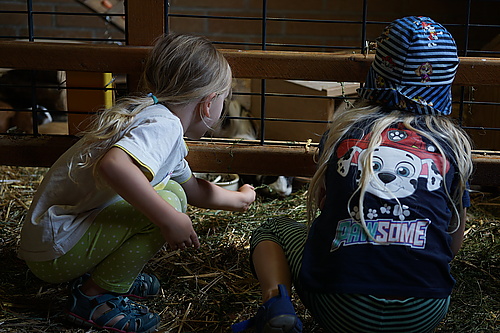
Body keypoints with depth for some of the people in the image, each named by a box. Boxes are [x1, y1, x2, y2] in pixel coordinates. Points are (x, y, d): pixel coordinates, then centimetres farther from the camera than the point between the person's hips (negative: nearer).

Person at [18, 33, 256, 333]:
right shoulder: (163, 125, -19)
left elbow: (193, 189, 30)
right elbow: (112, 165, -40)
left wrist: (239, 199, 43)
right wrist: (169, 218, -32)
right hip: (54, 250, -10)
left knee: (173, 192, 13)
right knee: (168, 202, -22)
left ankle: (108, 274, 11)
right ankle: (94, 296, -8)